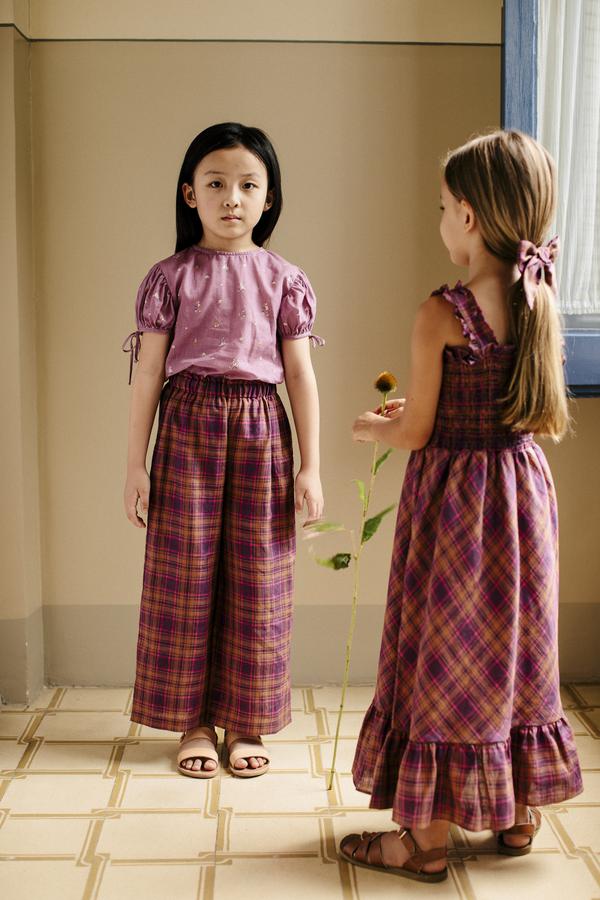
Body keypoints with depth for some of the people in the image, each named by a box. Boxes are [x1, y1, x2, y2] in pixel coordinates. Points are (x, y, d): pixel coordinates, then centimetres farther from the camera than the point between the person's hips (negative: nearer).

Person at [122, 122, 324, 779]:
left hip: (260, 426, 1)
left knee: (256, 576, 5)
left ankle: (245, 723, 20)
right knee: (186, 572, 4)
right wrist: (136, 463, -1)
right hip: (187, 424, 0)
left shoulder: (284, 279, 4)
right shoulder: (170, 277, 3)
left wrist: (310, 466, 0)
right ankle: (194, 721, 20)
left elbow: (301, 375, 4)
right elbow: (148, 372, 2)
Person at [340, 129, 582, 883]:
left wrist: (370, 428, 8)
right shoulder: (543, 302, 0)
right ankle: (520, 813, 34)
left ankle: (427, 840, 18)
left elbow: (414, 433, -15)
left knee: (447, 658, 5)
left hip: (453, 499, -6)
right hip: (522, 492, 6)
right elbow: (549, 421, 7)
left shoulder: (442, 314, -19)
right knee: (516, 651, 18)